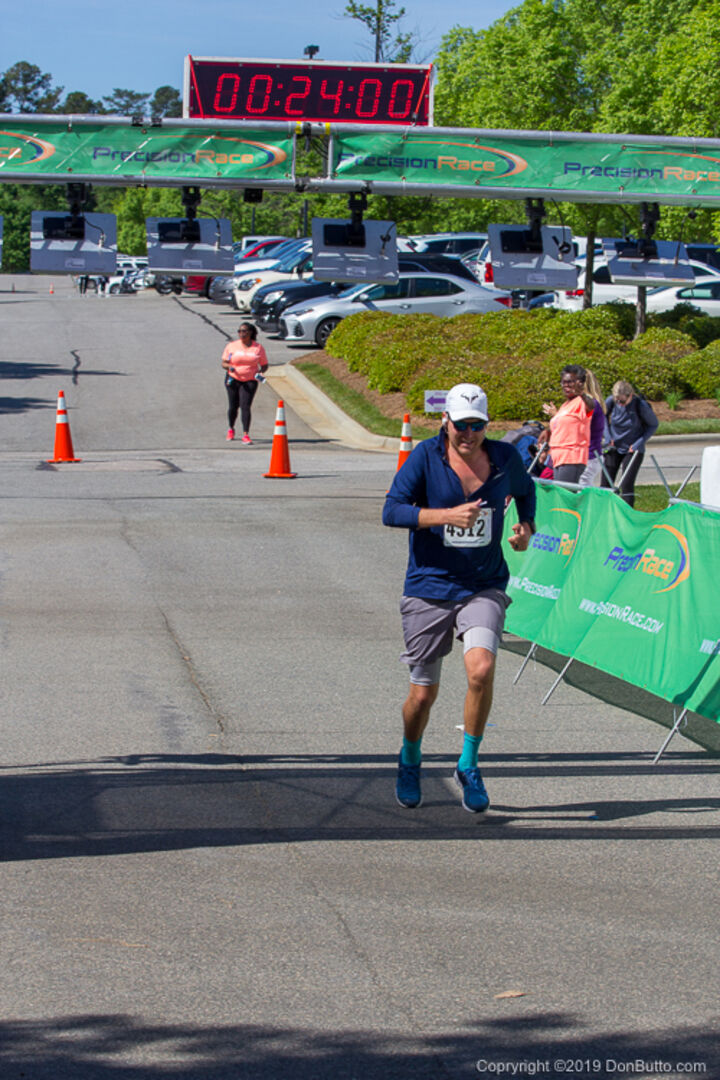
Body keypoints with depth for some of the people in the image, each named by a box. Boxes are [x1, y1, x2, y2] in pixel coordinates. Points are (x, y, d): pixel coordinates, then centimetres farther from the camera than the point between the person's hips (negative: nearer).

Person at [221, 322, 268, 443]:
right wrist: (229, 367, -19)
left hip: (250, 381, -1)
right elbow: (224, 363, 4)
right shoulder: (231, 346, 3)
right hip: (233, 379, 1)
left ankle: (246, 435, -12)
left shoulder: (258, 347, 3)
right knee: (233, 406, 7)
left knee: (245, 406, -14)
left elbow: (264, 365, 9)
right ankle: (231, 429, 34)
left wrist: (260, 372, -12)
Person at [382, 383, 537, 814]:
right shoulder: (426, 457, -8)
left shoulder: (506, 458, 2)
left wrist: (527, 527, 7)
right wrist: (447, 515, -26)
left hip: (484, 587, 1)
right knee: (423, 694, 5)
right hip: (429, 589, -1)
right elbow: (392, 511, -16)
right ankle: (410, 762, 37)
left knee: (481, 670, -23)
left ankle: (469, 766, -2)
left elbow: (526, 489, 24)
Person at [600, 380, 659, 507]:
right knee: (606, 483, 4)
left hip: (633, 450, -4)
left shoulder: (641, 406, -21)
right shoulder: (611, 401, -12)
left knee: (626, 485, -13)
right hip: (614, 447, 4)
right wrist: (608, 437, -2)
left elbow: (654, 425, -6)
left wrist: (639, 443, -14)